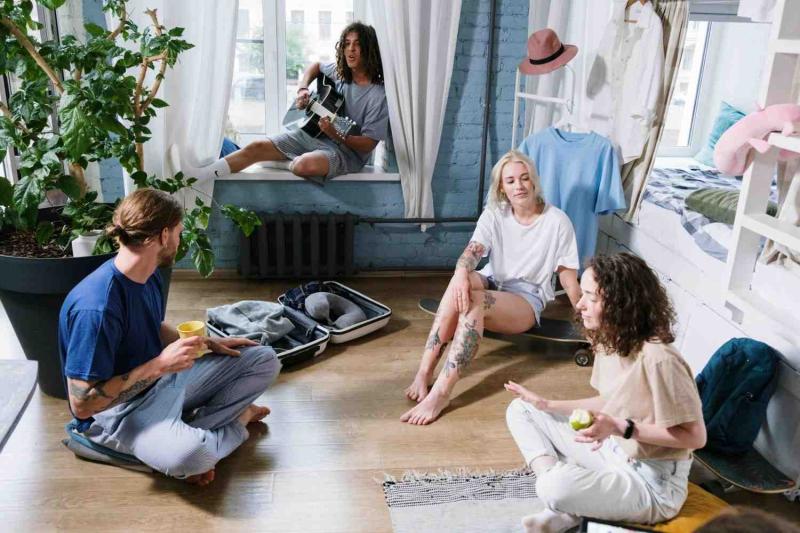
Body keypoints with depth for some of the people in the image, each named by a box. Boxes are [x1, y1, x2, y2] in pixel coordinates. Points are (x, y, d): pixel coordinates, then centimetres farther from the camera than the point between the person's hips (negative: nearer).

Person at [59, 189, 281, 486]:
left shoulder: (149, 276, -1)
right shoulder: (97, 306, -29)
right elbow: (82, 404, -26)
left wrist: (208, 343, 8)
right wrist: (159, 365, -27)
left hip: (164, 380, 8)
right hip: (120, 410, -8)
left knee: (265, 361, 3)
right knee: (188, 455, -39)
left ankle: (188, 431, -8)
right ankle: (235, 422, -4)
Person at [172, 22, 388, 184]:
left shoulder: (378, 95, -17)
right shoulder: (338, 71, 3)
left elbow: (368, 144, -17)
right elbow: (315, 66, 26)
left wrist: (336, 135, -31)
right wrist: (302, 89, 7)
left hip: (347, 150, -7)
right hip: (311, 133, 7)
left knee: (304, 165, -39)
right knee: (257, 147, -8)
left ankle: (289, 163, -2)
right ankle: (196, 175, -12)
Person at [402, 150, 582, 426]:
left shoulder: (557, 221, -6)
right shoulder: (494, 215, 1)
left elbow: (568, 277, -2)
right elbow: (472, 251, -16)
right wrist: (461, 273, -39)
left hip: (527, 300, -3)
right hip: (492, 284, 3)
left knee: (473, 302, -36)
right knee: (462, 284, -34)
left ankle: (441, 392, -43)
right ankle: (424, 372, -37)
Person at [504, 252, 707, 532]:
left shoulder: (658, 359, -29)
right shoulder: (609, 341, -2)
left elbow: (694, 436, -23)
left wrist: (621, 428, -29)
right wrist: (548, 405, 6)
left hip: (651, 483, -9)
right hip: (611, 451, 9)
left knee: (557, 487, -37)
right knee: (521, 410, 6)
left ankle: (565, 510, 1)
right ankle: (562, 508, -7)